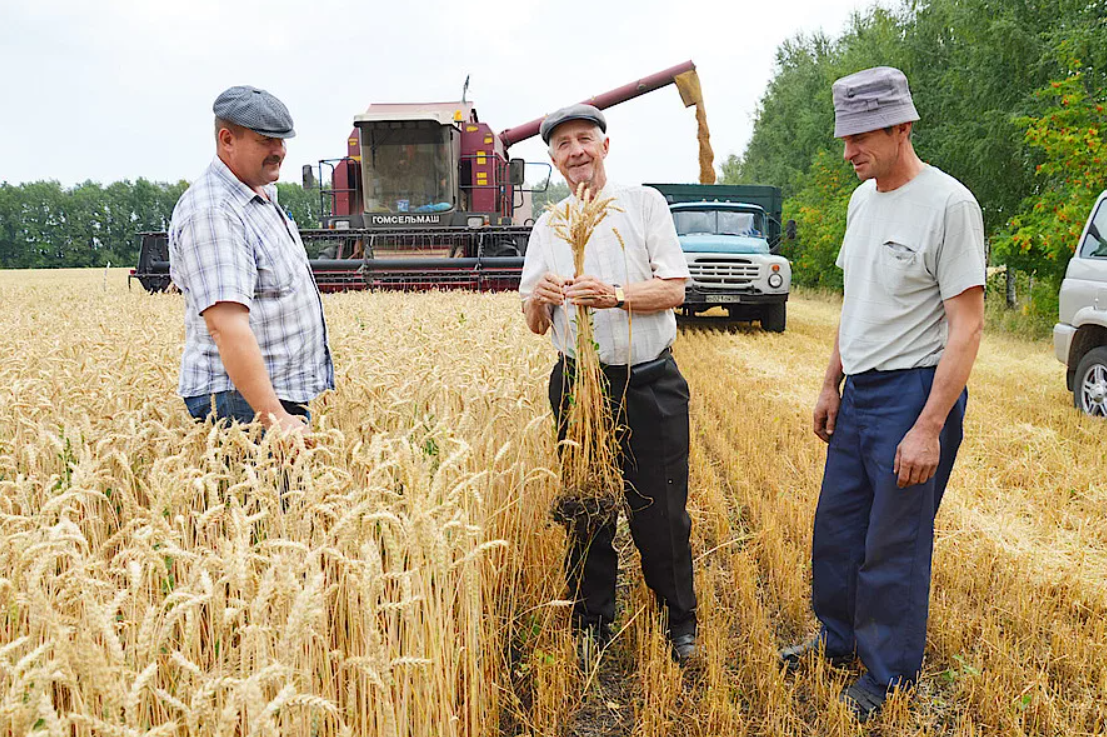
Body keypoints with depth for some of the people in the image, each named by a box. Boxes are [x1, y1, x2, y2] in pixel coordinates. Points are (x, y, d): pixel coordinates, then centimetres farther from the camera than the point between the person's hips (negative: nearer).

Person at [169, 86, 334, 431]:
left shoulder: (262, 195, 14)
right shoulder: (211, 213, -19)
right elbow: (227, 326, -28)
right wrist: (275, 418, -33)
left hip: (284, 395, 9)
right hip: (242, 402, -9)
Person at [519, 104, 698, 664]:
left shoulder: (644, 204, 2)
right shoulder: (547, 228, 9)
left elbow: (674, 290, -6)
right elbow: (536, 326, 9)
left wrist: (615, 295, -23)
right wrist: (539, 300, -15)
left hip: (650, 383, -2)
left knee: (660, 512, 3)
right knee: (584, 512, 9)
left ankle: (680, 623, 26)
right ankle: (590, 628, 27)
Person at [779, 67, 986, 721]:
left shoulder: (948, 204, -15)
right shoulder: (862, 200, 10)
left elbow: (967, 327, -18)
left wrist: (929, 427, -22)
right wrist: (832, 384, 16)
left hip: (915, 391, -8)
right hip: (858, 392, 8)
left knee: (895, 545, 3)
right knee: (836, 527, 17)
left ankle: (890, 674, 23)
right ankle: (841, 639, 37)